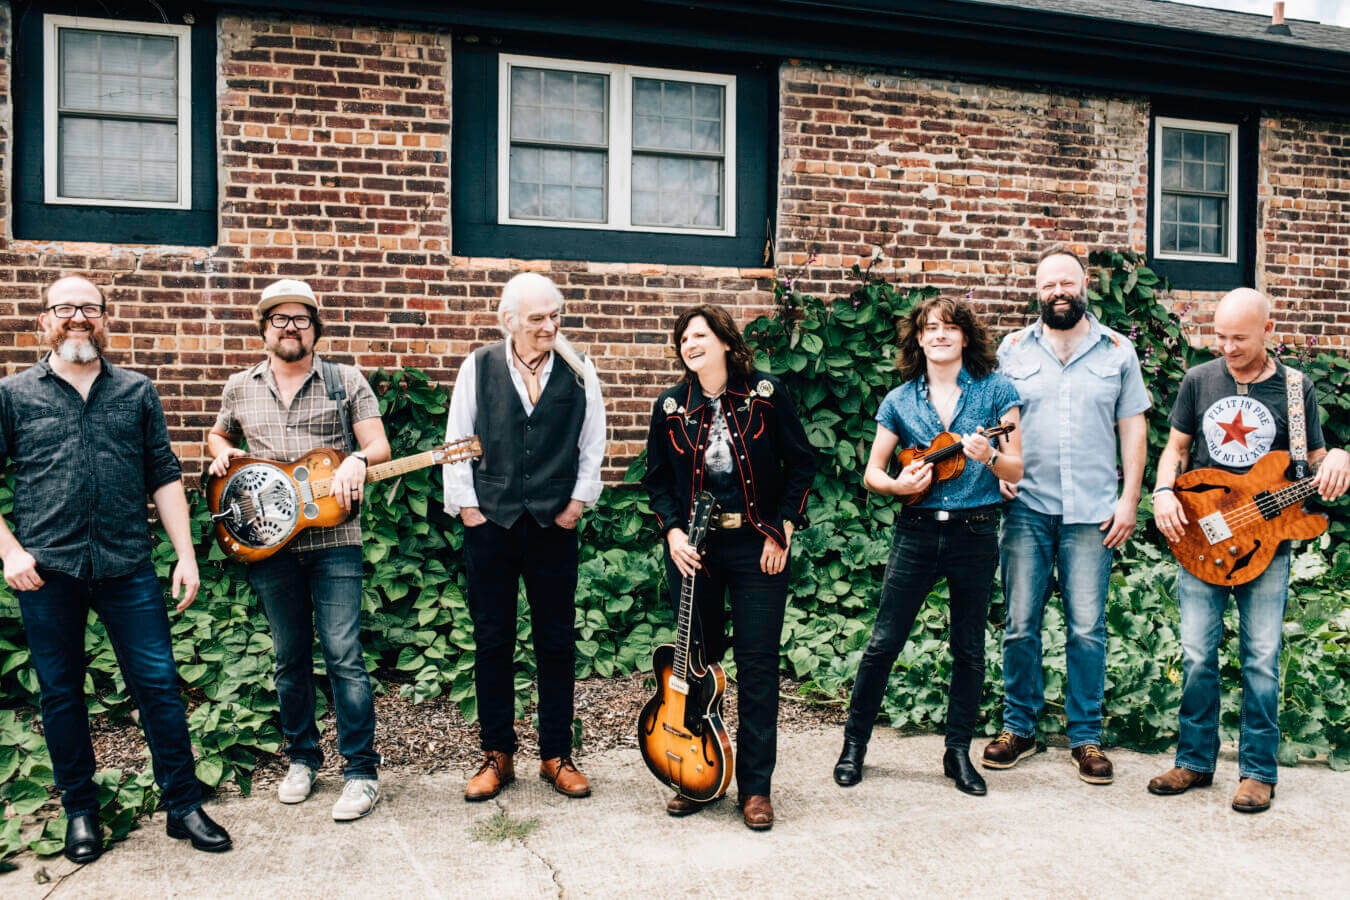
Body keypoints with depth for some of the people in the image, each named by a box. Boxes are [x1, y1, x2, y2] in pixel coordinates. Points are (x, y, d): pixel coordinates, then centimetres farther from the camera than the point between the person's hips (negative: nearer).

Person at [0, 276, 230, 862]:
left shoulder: (137, 392, 10)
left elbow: (164, 477, 8)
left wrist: (186, 555, 2)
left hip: (127, 567, 1)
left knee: (159, 683, 1)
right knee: (61, 693, 10)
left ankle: (183, 805, 13)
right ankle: (80, 811, 26)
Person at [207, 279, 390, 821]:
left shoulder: (346, 382, 4)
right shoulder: (240, 388, 13)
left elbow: (379, 445, -1)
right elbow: (218, 436, 29)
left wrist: (357, 459, -22)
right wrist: (222, 454, 7)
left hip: (334, 538, -3)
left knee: (343, 655, -5)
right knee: (291, 659, 12)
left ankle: (362, 770, 3)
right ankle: (302, 757, 27)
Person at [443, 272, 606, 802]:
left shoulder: (578, 371, 2)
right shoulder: (479, 367, 1)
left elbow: (593, 445, 7)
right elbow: (456, 441, 4)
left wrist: (578, 501, 1)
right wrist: (465, 505, -1)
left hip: (554, 524, 0)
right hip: (490, 522, 0)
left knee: (557, 642, 6)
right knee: (493, 641, 7)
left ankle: (556, 757, 19)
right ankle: (497, 755, 20)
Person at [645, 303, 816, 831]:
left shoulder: (766, 393, -3)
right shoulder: (671, 407, 4)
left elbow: (801, 462, 2)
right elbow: (658, 479, 11)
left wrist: (782, 528, -5)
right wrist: (671, 531, -5)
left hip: (758, 547, -2)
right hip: (693, 547, 2)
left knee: (758, 663, 1)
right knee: (696, 660, 9)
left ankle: (755, 786, 14)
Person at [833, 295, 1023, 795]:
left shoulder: (995, 390, 1)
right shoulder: (900, 400, 5)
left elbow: (1016, 470, -2)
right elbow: (871, 474, 7)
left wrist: (988, 455, -22)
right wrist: (898, 484, -14)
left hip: (976, 533, 0)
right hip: (917, 530, 1)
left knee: (969, 650, 9)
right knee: (883, 642, 3)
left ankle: (958, 752, 24)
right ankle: (854, 742, 18)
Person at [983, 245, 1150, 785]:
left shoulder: (1118, 351, 8)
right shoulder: (1013, 349, 9)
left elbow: (1133, 428, 8)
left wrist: (1129, 500, 0)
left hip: (1092, 511, 0)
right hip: (1027, 508, 1)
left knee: (1087, 629, 2)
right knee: (1020, 625, 4)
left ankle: (1086, 737, 15)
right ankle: (1018, 727, 18)